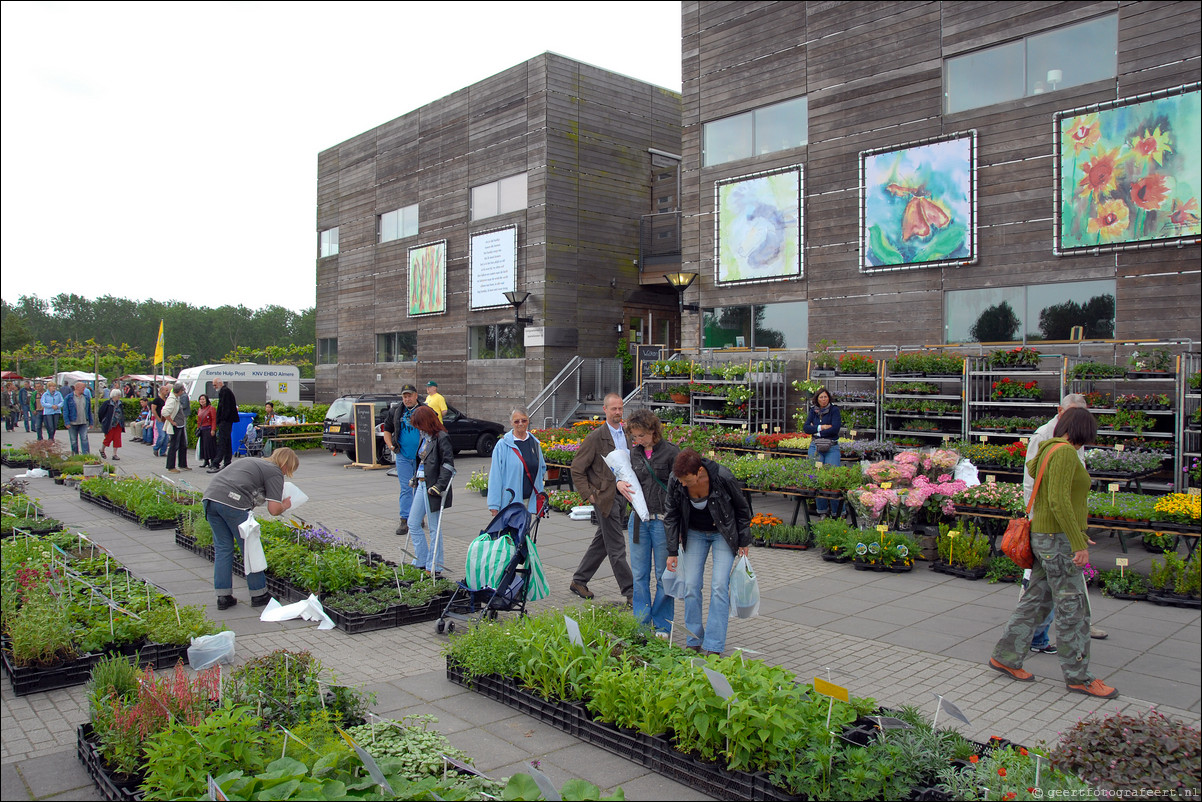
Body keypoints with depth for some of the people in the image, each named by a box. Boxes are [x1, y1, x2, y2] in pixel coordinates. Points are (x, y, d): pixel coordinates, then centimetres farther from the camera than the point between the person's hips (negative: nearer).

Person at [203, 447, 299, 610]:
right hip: (232, 502, -7)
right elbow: (274, 509, -1)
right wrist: (285, 505, 20)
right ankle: (258, 595, 16)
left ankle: (223, 597, 17)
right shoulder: (275, 472, 7)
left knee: (223, 548, 16)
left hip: (210, 497, 7)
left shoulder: (249, 462, 30)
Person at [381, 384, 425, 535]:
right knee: (405, 489, -1)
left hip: (421, 456, -1)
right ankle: (405, 521, 0)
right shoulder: (396, 411, 6)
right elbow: (387, 429, 17)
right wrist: (391, 446, 4)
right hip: (403, 456, 1)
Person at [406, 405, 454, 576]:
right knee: (413, 524, 12)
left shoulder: (442, 438, -14)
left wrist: (439, 486, -22)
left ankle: (434, 567, 9)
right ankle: (422, 562, 23)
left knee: (433, 528, 0)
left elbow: (448, 465, -18)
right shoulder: (425, 437, 11)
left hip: (432, 488, -9)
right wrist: (415, 478, 15)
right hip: (421, 485, 9)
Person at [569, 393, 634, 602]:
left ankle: (578, 581, 28)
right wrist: (589, 495, -11)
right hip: (606, 496, -7)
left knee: (602, 542, 15)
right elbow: (576, 469, -8)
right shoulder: (596, 437, -11)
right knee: (616, 547, -2)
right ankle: (630, 593, 4)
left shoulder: (627, 434, 10)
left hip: (622, 493, 7)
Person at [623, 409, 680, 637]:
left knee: (664, 575, 6)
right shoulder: (634, 452, 8)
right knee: (639, 575, 10)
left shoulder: (671, 452, -7)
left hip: (663, 521, -5)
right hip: (639, 521, 5)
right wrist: (619, 484, -4)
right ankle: (641, 623, 22)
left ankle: (662, 625, 19)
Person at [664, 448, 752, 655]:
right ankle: (694, 642, 11)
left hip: (723, 533, -3)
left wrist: (744, 542, -3)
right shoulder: (675, 482, -20)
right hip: (695, 533, 3)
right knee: (691, 586, -3)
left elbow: (742, 508, -10)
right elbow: (672, 516, -4)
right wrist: (672, 551, -3)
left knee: (719, 586, -11)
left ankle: (713, 647, -5)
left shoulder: (723, 477, -29)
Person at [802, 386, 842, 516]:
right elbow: (806, 428, 3)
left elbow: (835, 428, -11)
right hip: (815, 448, 3)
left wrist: (816, 432, -5)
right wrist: (821, 427, -10)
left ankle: (837, 510, -3)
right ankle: (822, 509, 9)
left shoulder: (834, 410, 1)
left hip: (831, 448, -3)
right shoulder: (813, 411, 13)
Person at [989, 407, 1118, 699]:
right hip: (1059, 538, -10)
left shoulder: (1047, 451, 11)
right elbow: (1059, 501, -24)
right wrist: (1079, 544, -23)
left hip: (1045, 536, 10)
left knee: (1037, 600, 14)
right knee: (1072, 607, -2)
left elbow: (1031, 468, 32)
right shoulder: (1065, 453, -16)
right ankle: (1077, 676, 7)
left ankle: (1005, 656, 19)